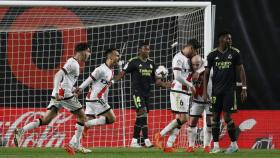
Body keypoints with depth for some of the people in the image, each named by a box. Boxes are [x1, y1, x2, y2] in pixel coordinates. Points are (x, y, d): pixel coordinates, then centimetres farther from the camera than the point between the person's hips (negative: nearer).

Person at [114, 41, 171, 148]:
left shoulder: (151, 63, 14)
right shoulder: (133, 62, -4)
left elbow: (155, 79, 19)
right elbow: (122, 73, -9)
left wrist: (165, 84, 5)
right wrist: (112, 80, -25)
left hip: (146, 92, 7)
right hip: (137, 91, -7)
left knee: (140, 116, 8)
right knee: (142, 112, -20)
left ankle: (134, 140, 15)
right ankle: (146, 140, -23)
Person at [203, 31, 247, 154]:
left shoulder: (234, 53, 1)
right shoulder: (213, 55, 2)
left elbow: (241, 70, 4)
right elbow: (206, 73, 6)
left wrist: (244, 88, -2)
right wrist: (205, 92, 1)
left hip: (229, 89, -2)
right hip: (216, 89, 2)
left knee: (227, 116, -8)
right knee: (215, 116, 2)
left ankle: (234, 144, 2)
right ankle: (216, 145, 8)